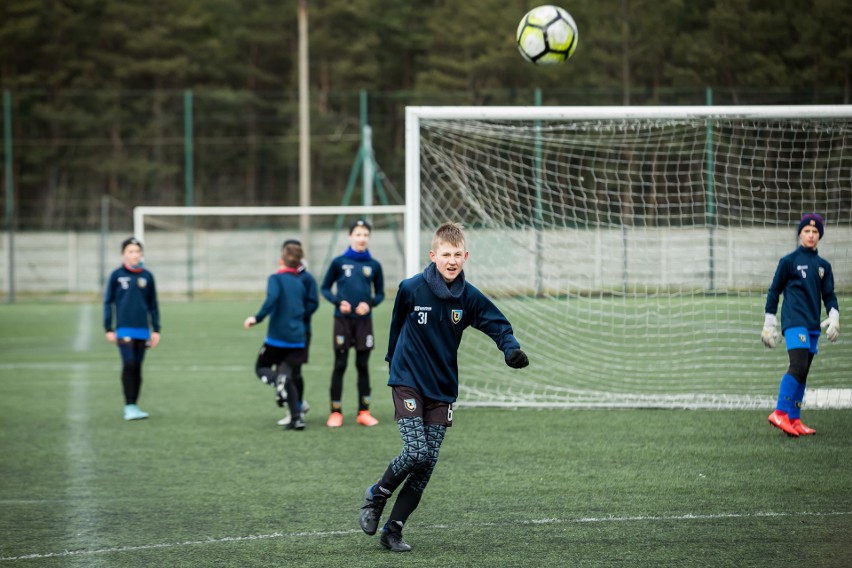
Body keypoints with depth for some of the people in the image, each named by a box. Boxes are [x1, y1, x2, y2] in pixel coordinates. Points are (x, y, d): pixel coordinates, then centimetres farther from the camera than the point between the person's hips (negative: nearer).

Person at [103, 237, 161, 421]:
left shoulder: (147, 276, 7)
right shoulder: (116, 275, 0)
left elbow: (153, 305, 13)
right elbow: (108, 302, 4)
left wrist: (156, 329, 10)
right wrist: (108, 329, 0)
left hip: (142, 330, 3)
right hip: (124, 329, -3)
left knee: (137, 368, 7)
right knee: (129, 364, -13)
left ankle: (133, 406, 15)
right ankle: (129, 406, -12)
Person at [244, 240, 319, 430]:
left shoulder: (276, 279, -6)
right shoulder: (304, 280, 9)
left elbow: (272, 298, -24)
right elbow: (313, 303, 3)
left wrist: (257, 318, -22)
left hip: (277, 336, -4)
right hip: (298, 338, 4)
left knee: (261, 367, 15)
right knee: (290, 376, 11)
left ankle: (278, 381, -20)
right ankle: (297, 417, -5)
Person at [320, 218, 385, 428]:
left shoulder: (374, 265, 3)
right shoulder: (339, 262, -1)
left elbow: (380, 293, 11)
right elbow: (325, 288, 6)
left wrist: (369, 304, -9)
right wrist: (338, 302, -10)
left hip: (364, 320, 2)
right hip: (343, 320, -1)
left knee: (363, 365, 6)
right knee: (340, 365, 0)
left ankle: (364, 412, 13)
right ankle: (335, 413, 5)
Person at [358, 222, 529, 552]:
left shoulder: (469, 297, -3)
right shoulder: (411, 289, -9)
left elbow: (498, 325, -2)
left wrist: (511, 349, -23)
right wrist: (394, 360, 19)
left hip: (442, 389, 3)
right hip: (407, 382, -3)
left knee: (429, 462, -1)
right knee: (416, 452, -18)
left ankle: (393, 530, 9)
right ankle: (377, 496, 9)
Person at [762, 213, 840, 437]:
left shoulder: (823, 266, 16)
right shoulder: (789, 261, 2)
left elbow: (829, 295, 17)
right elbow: (774, 291, 5)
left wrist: (834, 316, -1)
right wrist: (769, 323, 3)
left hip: (813, 326, 6)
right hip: (794, 321, -6)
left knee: (802, 373, 5)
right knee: (798, 366, -21)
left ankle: (794, 420, 8)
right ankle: (780, 413, -23)